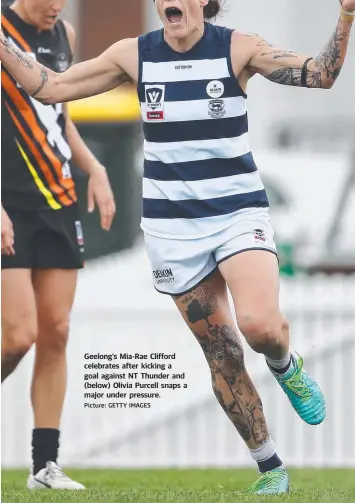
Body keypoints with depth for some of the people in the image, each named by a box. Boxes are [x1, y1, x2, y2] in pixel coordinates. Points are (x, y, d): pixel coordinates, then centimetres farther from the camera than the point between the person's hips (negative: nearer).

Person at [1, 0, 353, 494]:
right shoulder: (134, 55, -1)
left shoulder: (237, 48, -7)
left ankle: (285, 365, 8)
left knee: (260, 325, -28)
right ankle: (271, 470, 16)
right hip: (172, 226, 2)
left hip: (239, 212, -2)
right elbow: (50, 86, 5)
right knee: (221, 354, 2)